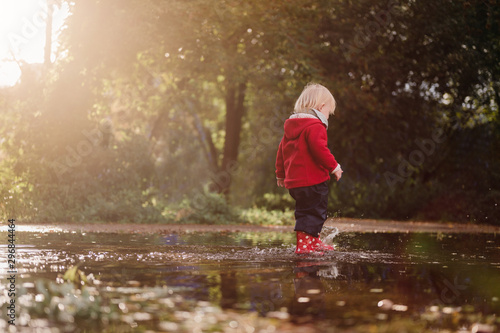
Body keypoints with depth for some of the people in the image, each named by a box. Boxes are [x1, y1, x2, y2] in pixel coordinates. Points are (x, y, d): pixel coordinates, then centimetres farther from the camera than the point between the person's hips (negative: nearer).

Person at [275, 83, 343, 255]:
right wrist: (333, 166, -15)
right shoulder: (315, 126, -12)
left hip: (293, 181, 10)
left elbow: (282, 150, 23)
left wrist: (281, 174, 32)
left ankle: (314, 241, 29)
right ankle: (304, 245, -8)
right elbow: (319, 148, -25)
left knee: (305, 211, 19)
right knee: (314, 212, -4)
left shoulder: (291, 127, 17)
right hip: (313, 180, -9)